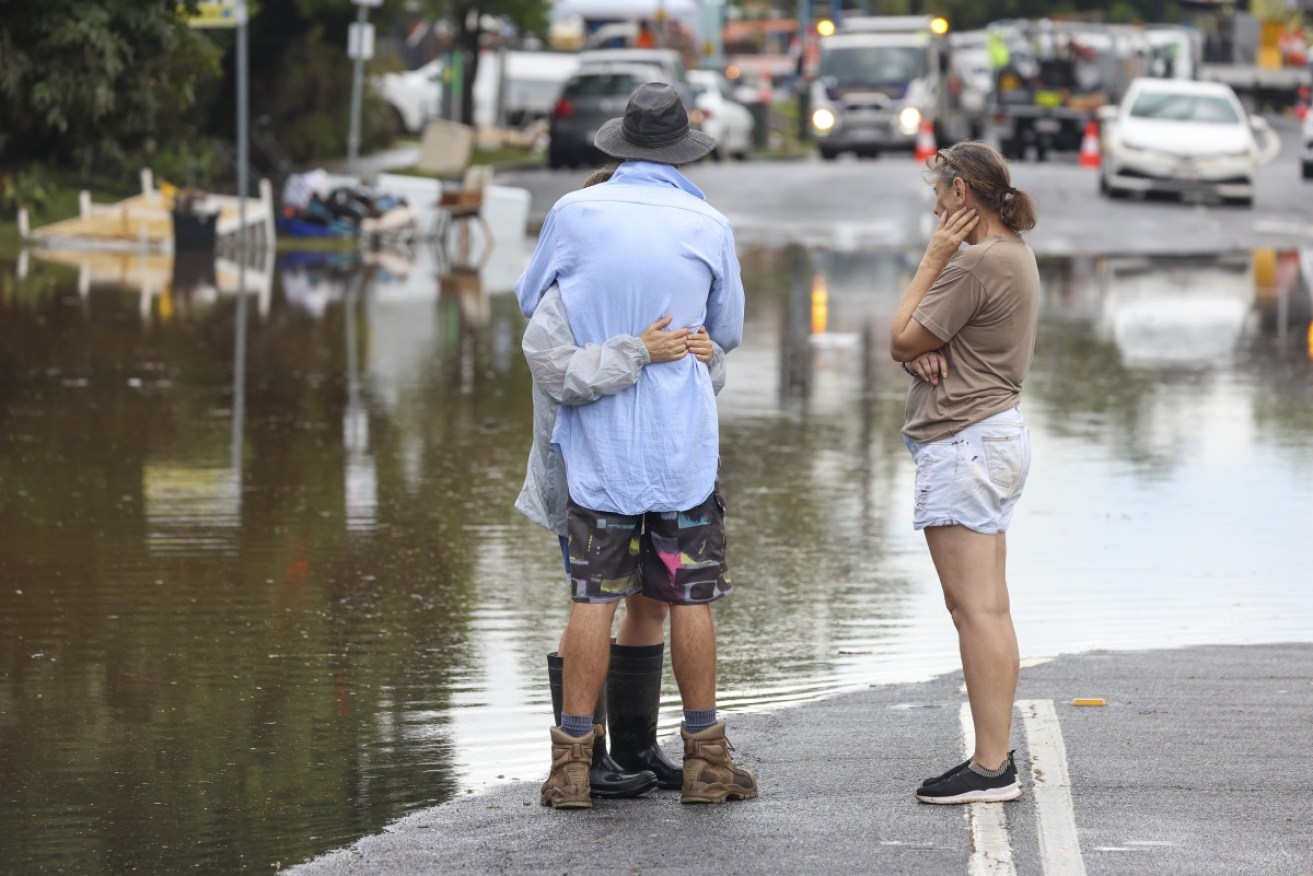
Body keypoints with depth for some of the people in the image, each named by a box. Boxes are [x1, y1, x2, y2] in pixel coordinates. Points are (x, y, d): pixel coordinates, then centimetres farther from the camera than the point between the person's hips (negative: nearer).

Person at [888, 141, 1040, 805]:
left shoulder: (975, 262, -17)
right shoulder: (1012, 254, 16)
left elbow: (901, 340, -11)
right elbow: (915, 341, 17)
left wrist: (933, 258, -6)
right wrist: (923, 350, -7)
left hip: (964, 445, -11)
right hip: (995, 433, 11)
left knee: (976, 608, -10)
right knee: (987, 608, 12)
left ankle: (991, 767, -11)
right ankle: (994, 758, 15)